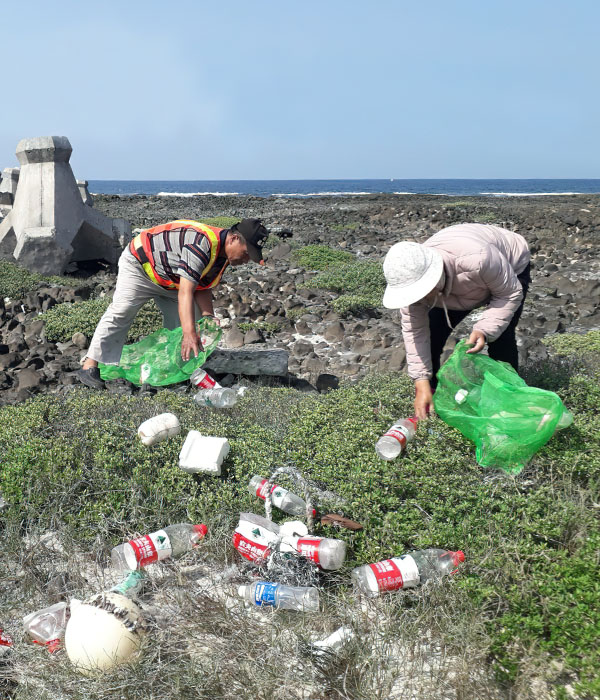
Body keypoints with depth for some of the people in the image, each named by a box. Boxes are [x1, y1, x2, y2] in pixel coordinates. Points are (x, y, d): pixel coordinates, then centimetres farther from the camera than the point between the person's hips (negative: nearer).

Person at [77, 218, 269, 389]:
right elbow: (185, 292, -45)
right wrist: (189, 333, -52)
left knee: (186, 320, 1)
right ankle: (89, 367, -18)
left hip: (170, 281, 9)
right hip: (138, 264, -9)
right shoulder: (201, 244, -39)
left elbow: (202, 288, -3)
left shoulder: (223, 254, -7)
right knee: (121, 312, -20)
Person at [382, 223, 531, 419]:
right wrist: (422, 385, -24)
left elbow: (510, 293, -30)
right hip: (455, 283, 4)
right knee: (432, 333, -8)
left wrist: (485, 330, -43)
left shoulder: (477, 259, -48)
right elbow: (414, 330, -23)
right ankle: (424, 405, 9)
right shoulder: (413, 279, -31)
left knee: (501, 338, -22)